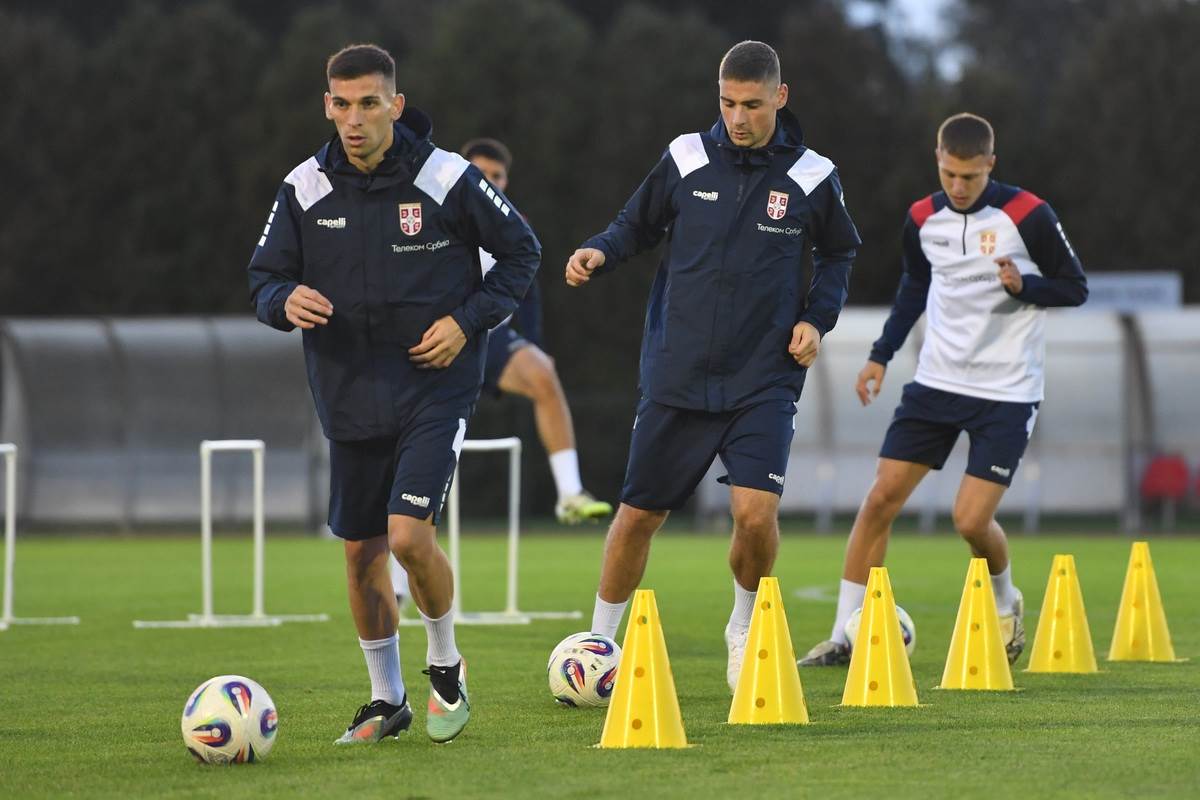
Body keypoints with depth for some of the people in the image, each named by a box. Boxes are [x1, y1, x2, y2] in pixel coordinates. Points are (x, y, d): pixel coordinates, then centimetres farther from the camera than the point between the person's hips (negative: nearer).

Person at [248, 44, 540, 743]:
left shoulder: (447, 180, -11)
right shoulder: (305, 189, -3)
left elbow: (521, 252, 2)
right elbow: (265, 277, 7)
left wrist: (468, 321, -10)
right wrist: (286, 302, -17)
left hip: (437, 389, -4)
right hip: (350, 395, 4)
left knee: (410, 536, -18)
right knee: (362, 551, 9)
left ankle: (446, 664, 9)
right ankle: (387, 701, 26)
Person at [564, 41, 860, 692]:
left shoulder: (810, 178, -2)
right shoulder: (686, 159, -2)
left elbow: (837, 254, 14)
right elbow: (637, 224, 10)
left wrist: (818, 317, 0)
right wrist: (600, 252, -11)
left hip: (764, 381, -1)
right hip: (676, 376, 1)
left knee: (756, 512, -17)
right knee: (639, 513, 5)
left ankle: (745, 627, 12)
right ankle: (600, 642, 25)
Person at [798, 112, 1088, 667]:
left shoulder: (1028, 216, -12)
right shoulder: (922, 220, 2)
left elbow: (1075, 288, -3)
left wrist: (1023, 286, -22)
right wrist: (881, 355, 14)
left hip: (1007, 392, -4)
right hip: (937, 382, 4)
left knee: (972, 520, -12)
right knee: (881, 498, -4)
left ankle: (1006, 606, 21)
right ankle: (845, 636, 1)